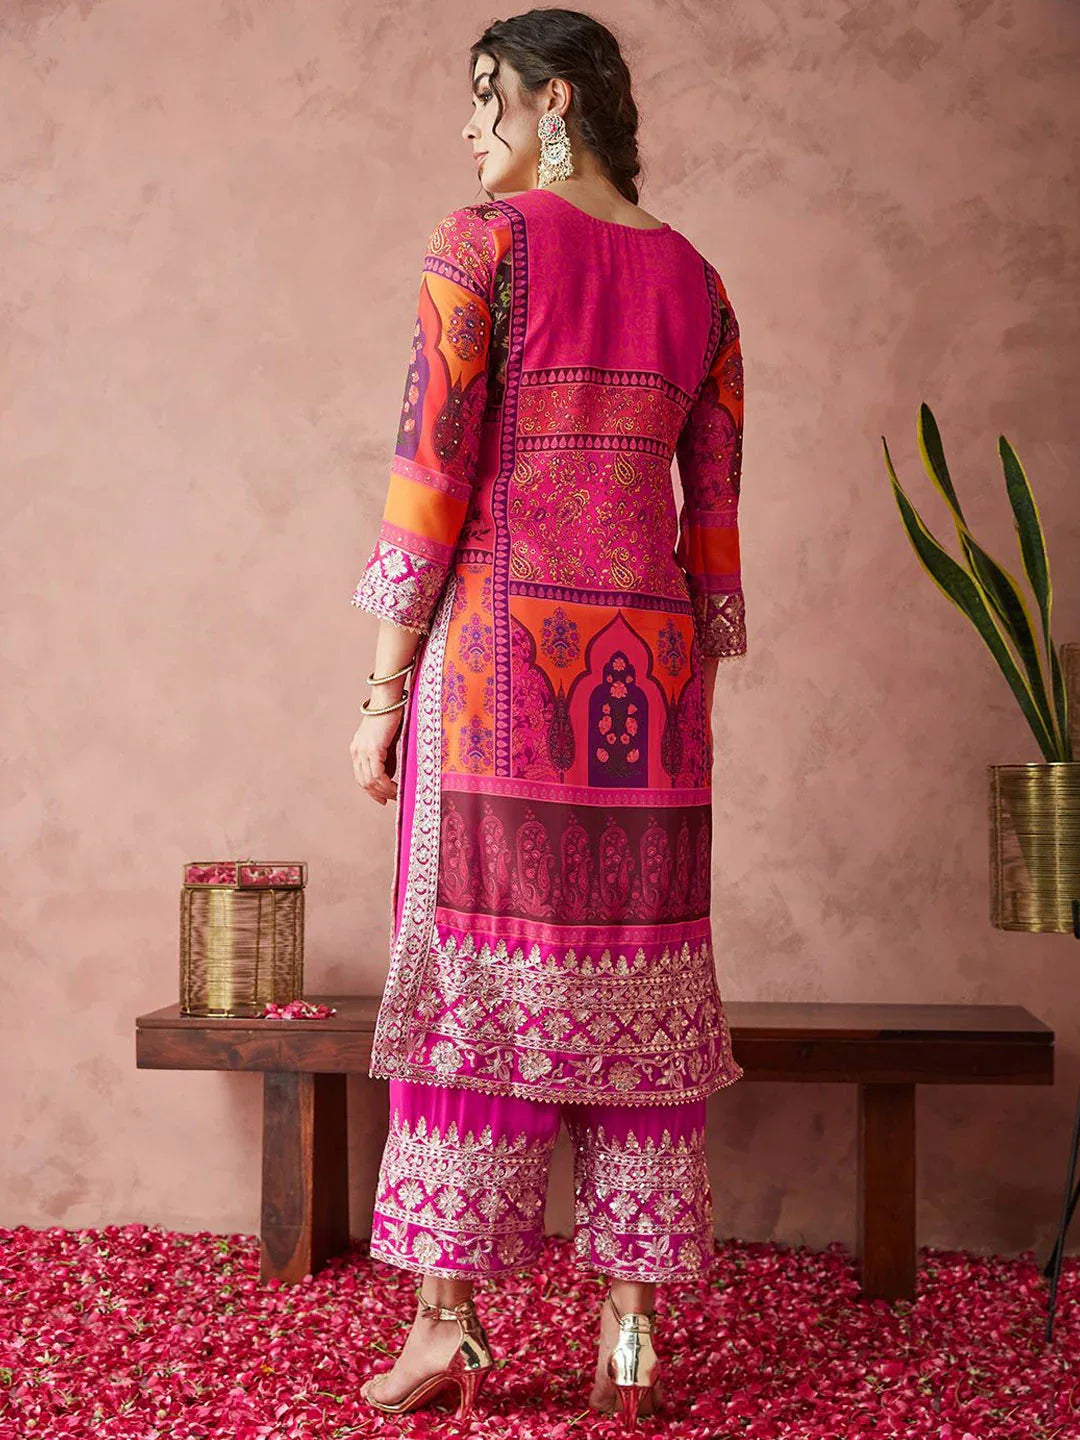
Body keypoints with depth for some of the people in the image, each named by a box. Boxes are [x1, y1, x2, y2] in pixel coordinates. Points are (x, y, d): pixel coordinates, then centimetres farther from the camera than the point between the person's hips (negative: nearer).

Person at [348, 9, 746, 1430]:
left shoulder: (480, 243, -1)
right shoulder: (695, 277, 14)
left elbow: (433, 473, -8)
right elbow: (715, 513, 13)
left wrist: (383, 690, -4)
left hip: (500, 643, -4)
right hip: (649, 668, 5)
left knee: (474, 959, 2)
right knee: (634, 976, 7)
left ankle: (448, 1316, 7)